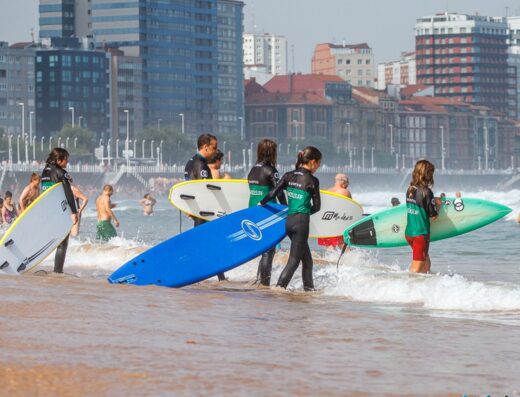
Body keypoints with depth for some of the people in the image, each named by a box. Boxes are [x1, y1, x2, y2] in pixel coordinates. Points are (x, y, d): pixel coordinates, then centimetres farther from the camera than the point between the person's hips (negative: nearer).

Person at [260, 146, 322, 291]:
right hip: (301, 222, -6)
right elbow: (317, 206, -3)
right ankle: (280, 286, -14)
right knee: (294, 259, -3)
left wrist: (261, 203, 19)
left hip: (288, 220, 6)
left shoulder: (289, 176, 5)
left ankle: (309, 287, 24)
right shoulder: (312, 180, -7)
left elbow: (273, 193, 2)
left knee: (306, 257, 19)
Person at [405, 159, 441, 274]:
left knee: (426, 263, 20)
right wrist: (438, 204, 4)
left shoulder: (410, 189, 5)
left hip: (408, 233, 7)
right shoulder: (426, 192, -17)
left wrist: (433, 201, 12)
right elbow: (433, 216, -13)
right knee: (416, 268, -3)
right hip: (421, 233, -7)